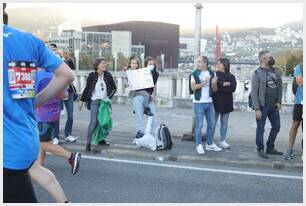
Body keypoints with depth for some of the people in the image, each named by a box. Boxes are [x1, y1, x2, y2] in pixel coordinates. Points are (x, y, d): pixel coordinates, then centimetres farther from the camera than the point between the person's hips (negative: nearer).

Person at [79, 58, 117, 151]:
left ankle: (101, 139, 22)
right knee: (93, 122, -11)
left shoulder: (108, 75, 0)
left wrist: (109, 97, -1)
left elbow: (114, 87, 10)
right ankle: (88, 143, -7)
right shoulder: (92, 76, -5)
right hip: (95, 102, -3)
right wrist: (82, 101, 4)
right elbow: (87, 89, 3)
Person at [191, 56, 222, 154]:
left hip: (209, 102, 4)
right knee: (199, 125, -3)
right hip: (199, 103, -4)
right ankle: (198, 145, 6)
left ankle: (210, 144, 22)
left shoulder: (211, 73, 7)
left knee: (211, 124, 10)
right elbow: (193, 87, -14)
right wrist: (204, 82, -18)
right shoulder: (195, 74, -1)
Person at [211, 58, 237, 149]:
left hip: (226, 103, 2)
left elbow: (233, 88, -10)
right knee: (213, 123, -2)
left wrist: (219, 88, -13)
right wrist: (226, 84, -14)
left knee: (224, 123, 8)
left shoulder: (231, 77, 7)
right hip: (216, 102, -2)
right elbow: (214, 83, -14)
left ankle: (223, 141, 16)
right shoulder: (214, 74, 5)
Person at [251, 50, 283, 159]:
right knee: (260, 129, 1)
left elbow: (279, 87, 13)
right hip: (262, 106, -7)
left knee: (276, 126, 13)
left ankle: (270, 148, 27)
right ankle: (260, 150, 14)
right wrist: (257, 108, -17)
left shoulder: (275, 71, 8)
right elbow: (254, 92, -12)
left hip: (274, 106, 7)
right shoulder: (257, 73, -10)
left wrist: (279, 102, 2)